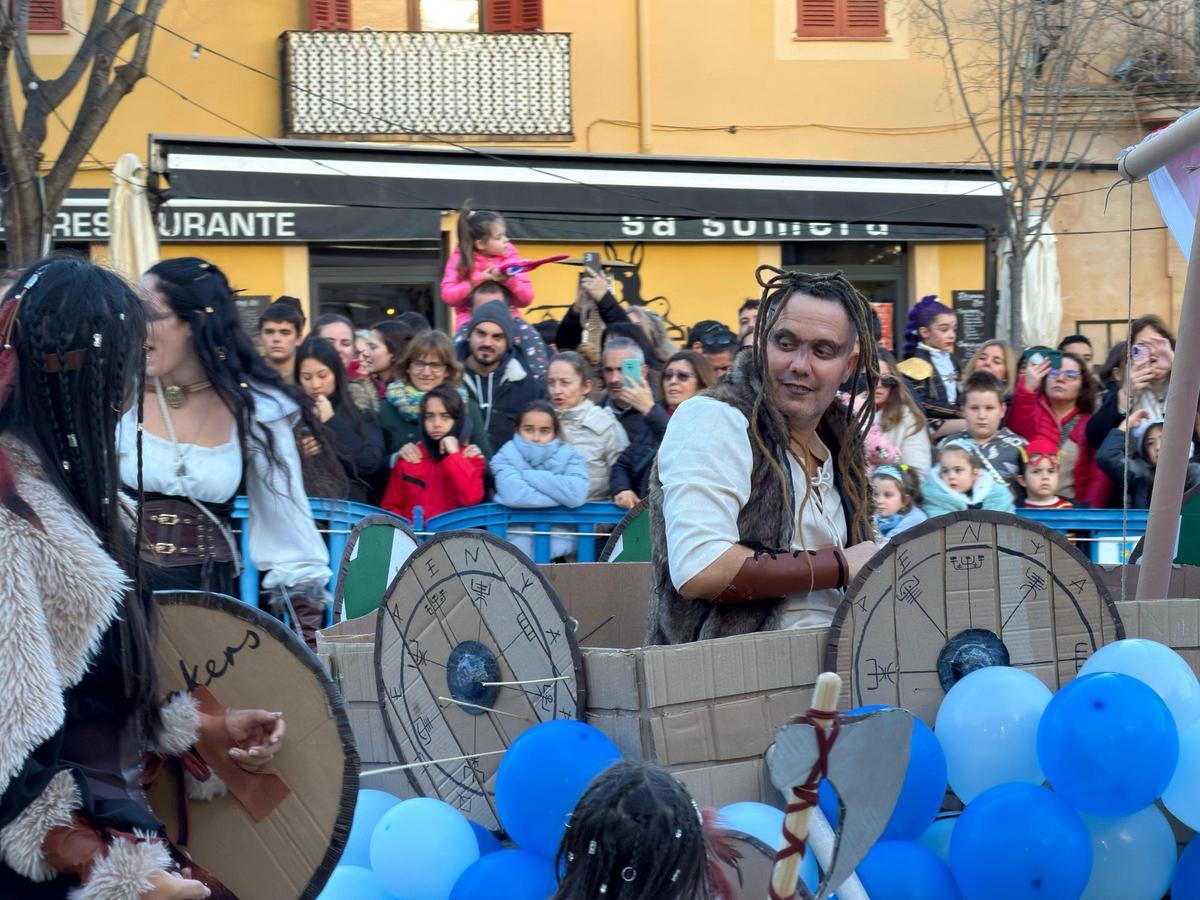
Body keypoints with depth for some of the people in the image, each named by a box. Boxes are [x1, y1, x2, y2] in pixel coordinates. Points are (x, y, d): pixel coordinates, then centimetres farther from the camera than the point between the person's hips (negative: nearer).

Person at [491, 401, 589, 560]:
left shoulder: (569, 455, 8)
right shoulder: (507, 455, 3)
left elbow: (576, 494, -13)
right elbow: (513, 495, -17)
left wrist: (528, 475, -8)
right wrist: (560, 496, -9)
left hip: (560, 546, 1)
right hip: (517, 546, -1)